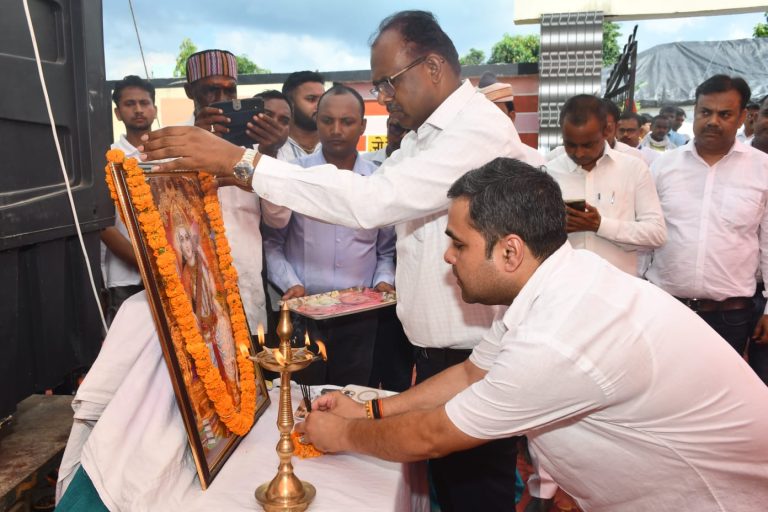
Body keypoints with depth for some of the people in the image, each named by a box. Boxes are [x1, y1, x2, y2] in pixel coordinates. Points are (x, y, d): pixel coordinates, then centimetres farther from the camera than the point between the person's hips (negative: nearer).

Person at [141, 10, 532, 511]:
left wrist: (242, 162, -30)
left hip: (476, 358, -9)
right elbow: (377, 206, 8)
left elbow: (372, 200, -32)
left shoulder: (480, 130, -22)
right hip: (438, 349, 9)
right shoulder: (426, 134, 12)